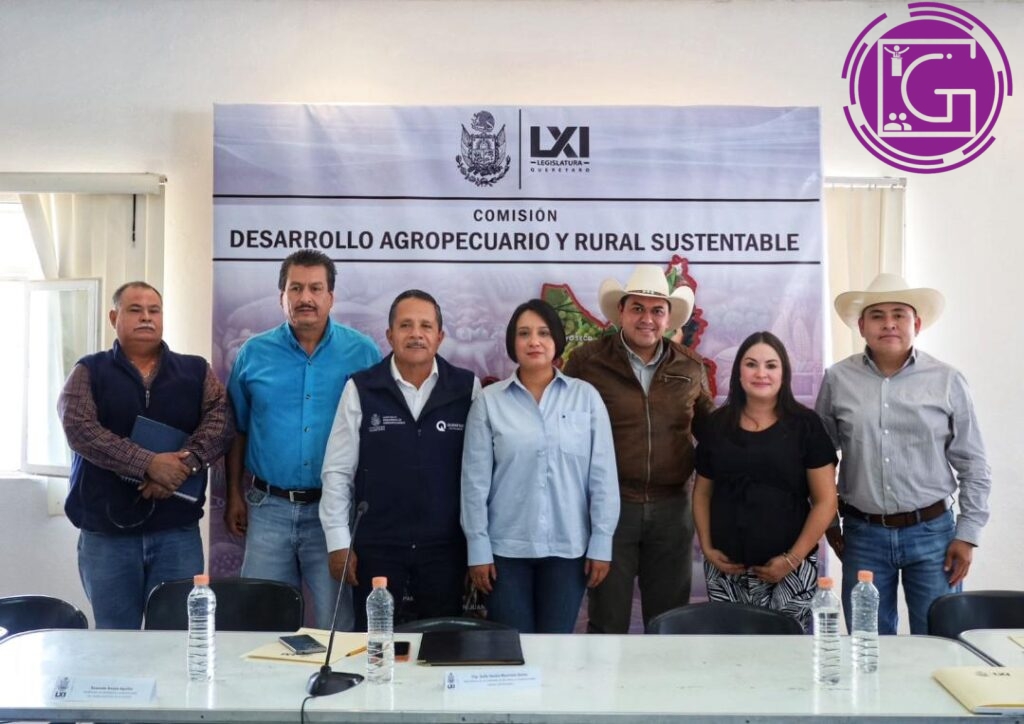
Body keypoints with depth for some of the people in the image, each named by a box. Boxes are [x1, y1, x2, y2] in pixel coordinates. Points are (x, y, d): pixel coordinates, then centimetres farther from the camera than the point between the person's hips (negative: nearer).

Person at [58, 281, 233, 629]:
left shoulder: (195, 371, 10)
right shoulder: (89, 372, 5)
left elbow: (220, 419, -4)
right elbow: (80, 429, -11)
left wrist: (185, 462, -22)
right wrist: (149, 464, -22)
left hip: (178, 529, 1)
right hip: (106, 531, -1)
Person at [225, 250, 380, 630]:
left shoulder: (362, 353, -1)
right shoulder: (254, 353, 5)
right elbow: (238, 431, 12)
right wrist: (234, 496, 9)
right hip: (269, 507, 2)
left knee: (340, 623, 4)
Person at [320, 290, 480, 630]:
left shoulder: (467, 388, -1)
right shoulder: (360, 389, -3)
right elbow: (337, 471, 0)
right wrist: (339, 543, -2)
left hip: (446, 547, 1)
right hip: (376, 546, 0)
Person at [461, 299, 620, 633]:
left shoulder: (586, 396, 0)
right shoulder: (489, 401, -1)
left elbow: (603, 475, 0)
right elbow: (475, 480, 0)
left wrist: (601, 544, -2)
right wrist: (478, 548, -3)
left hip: (568, 547, 1)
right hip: (506, 548, 0)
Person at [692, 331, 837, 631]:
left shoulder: (805, 424, -1)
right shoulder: (718, 424, 7)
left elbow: (825, 500, -2)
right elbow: (702, 492, 13)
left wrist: (793, 559, -8)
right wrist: (707, 548, 1)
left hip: (789, 571, -2)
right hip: (725, 570, 2)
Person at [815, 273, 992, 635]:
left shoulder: (947, 381, -2)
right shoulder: (837, 380, -1)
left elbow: (973, 467, 3)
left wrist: (967, 535, -1)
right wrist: (828, 522, 8)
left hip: (932, 532, 0)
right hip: (863, 535, 1)